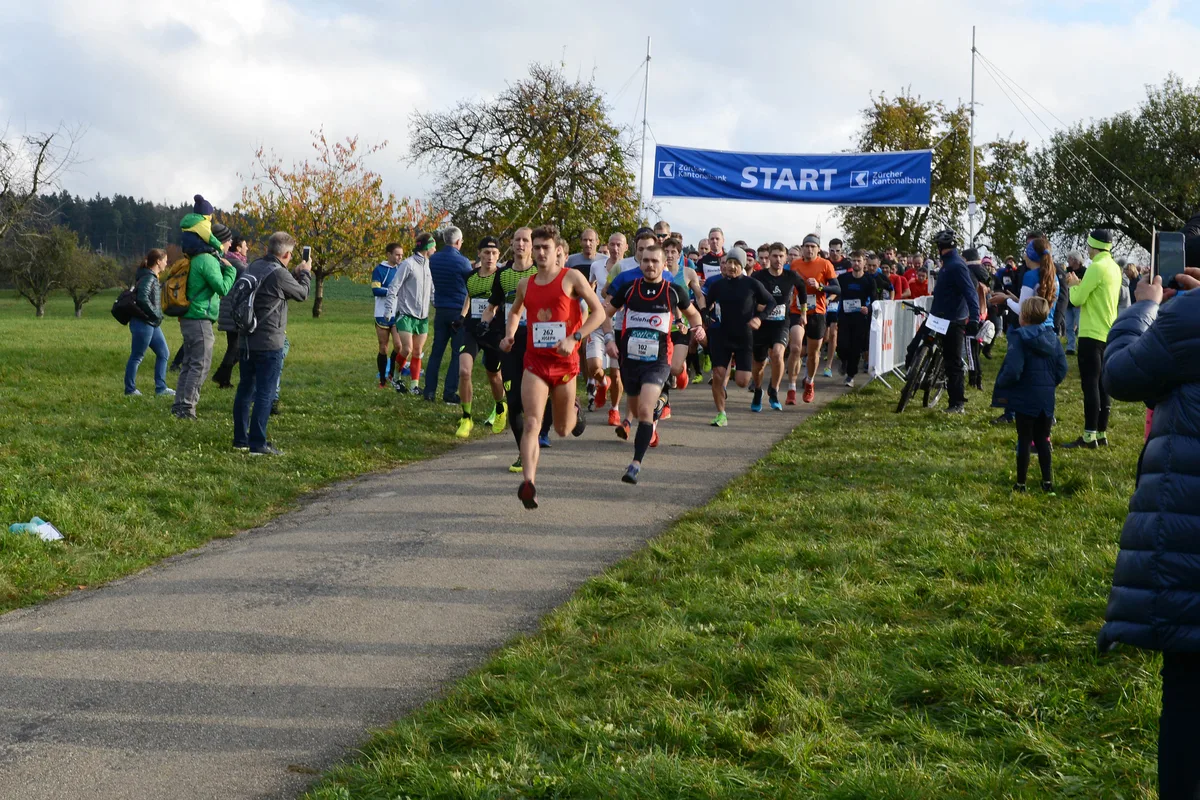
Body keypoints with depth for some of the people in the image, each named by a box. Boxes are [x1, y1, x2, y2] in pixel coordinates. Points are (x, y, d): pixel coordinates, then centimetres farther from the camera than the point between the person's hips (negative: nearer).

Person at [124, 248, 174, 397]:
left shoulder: (153, 277, 14)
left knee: (164, 353, 12)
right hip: (143, 323, -10)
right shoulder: (148, 278, -16)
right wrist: (156, 314, -19)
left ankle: (161, 388, 15)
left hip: (152, 324, 10)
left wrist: (157, 316, 11)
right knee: (137, 357, 0)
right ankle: (130, 389, 8)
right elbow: (143, 299, -28)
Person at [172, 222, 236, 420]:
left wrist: (224, 268, 15)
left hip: (189, 319, 10)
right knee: (201, 365, -7)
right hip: (200, 320, -10)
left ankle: (179, 405, 18)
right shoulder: (208, 261, -15)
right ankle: (187, 407, -9)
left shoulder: (198, 259, 16)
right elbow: (223, 289, -19)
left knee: (189, 364, 15)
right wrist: (230, 270, -5)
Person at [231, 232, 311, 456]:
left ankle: (240, 439, 21)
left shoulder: (253, 268, 8)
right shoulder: (279, 274, -17)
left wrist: (296, 274, 22)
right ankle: (258, 443, -2)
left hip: (246, 341, 8)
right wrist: (305, 273, 16)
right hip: (269, 344, -8)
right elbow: (302, 294, -1)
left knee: (245, 389, 14)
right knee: (265, 393, -3)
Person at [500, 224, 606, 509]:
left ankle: (574, 410, 51)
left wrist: (574, 338, -17)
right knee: (532, 423, -17)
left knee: (563, 430, 14)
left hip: (564, 362, -2)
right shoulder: (525, 284, 9)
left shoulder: (571, 277, -3)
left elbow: (599, 312, -6)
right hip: (535, 362, 2)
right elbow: (515, 311, 30)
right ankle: (529, 483, -25)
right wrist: (509, 335, 10)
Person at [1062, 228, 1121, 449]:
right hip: (1107, 333, 9)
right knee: (1102, 384, 11)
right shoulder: (1114, 267, 12)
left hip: (1092, 334, -9)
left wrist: (1073, 286, 4)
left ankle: (1090, 436, -8)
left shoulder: (1096, 267, -16)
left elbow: (1077, 299, -14)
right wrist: (1080, 285, 14)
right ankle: (1101, 433, 15)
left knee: (1090, 384, -8)